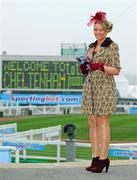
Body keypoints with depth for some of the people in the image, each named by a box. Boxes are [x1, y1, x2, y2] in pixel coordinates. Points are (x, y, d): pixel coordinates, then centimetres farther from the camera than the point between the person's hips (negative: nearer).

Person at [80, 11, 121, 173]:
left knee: (102, 122, -8)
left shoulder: (112, 46, -3)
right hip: (90, 87, 7)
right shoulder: (92, 47, 16)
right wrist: (84, 69, -1)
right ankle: (95, 158, 8)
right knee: (92, 122, 4)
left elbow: (116, 70, -7)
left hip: (104, 87, -7)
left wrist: (101, 67, -22)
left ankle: (104, 158, -5)